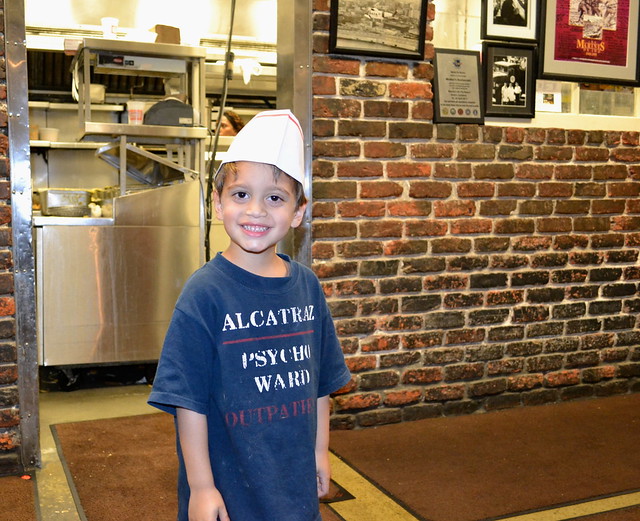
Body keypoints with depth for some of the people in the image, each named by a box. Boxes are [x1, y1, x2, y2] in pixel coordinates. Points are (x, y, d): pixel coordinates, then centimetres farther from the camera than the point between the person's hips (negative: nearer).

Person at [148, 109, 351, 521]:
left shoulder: (308, 286, -2)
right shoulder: (206, 293, -16)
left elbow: (320, 381, 7)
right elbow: (189, 400, -14)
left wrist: (320, 452, 10)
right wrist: (201, 486, -13)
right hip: (228, 485, -4)